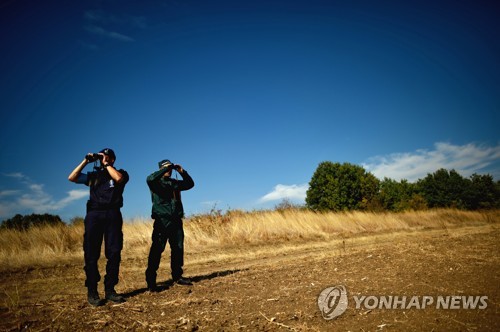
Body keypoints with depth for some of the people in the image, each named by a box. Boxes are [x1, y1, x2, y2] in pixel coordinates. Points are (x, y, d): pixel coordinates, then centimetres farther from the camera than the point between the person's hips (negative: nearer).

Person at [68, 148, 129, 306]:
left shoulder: (120, 173, 12)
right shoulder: (93, 175, 20)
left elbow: (119, 178, -12)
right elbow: (72, 178, 12)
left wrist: (106, 164, 0)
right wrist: (85, 161, 7)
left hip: (112, 215, -2)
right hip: (94, 215, 2)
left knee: (114, 253, -3)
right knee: (91, 254, -1)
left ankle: (110, 290, 6)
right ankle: (92, 292, 6)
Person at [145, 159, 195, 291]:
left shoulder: (174, 182, 18)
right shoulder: (156, 182, 1)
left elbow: (190, 184, 20)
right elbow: (149, 179, -21)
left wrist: (182, 172, 7)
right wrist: (166, 169, -17)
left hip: (176, 220, 6)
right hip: (162, 220, -6)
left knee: (178, 248, 8)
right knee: (157, 249, -9)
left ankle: (177, 276, 20)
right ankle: (151, 280, -5)